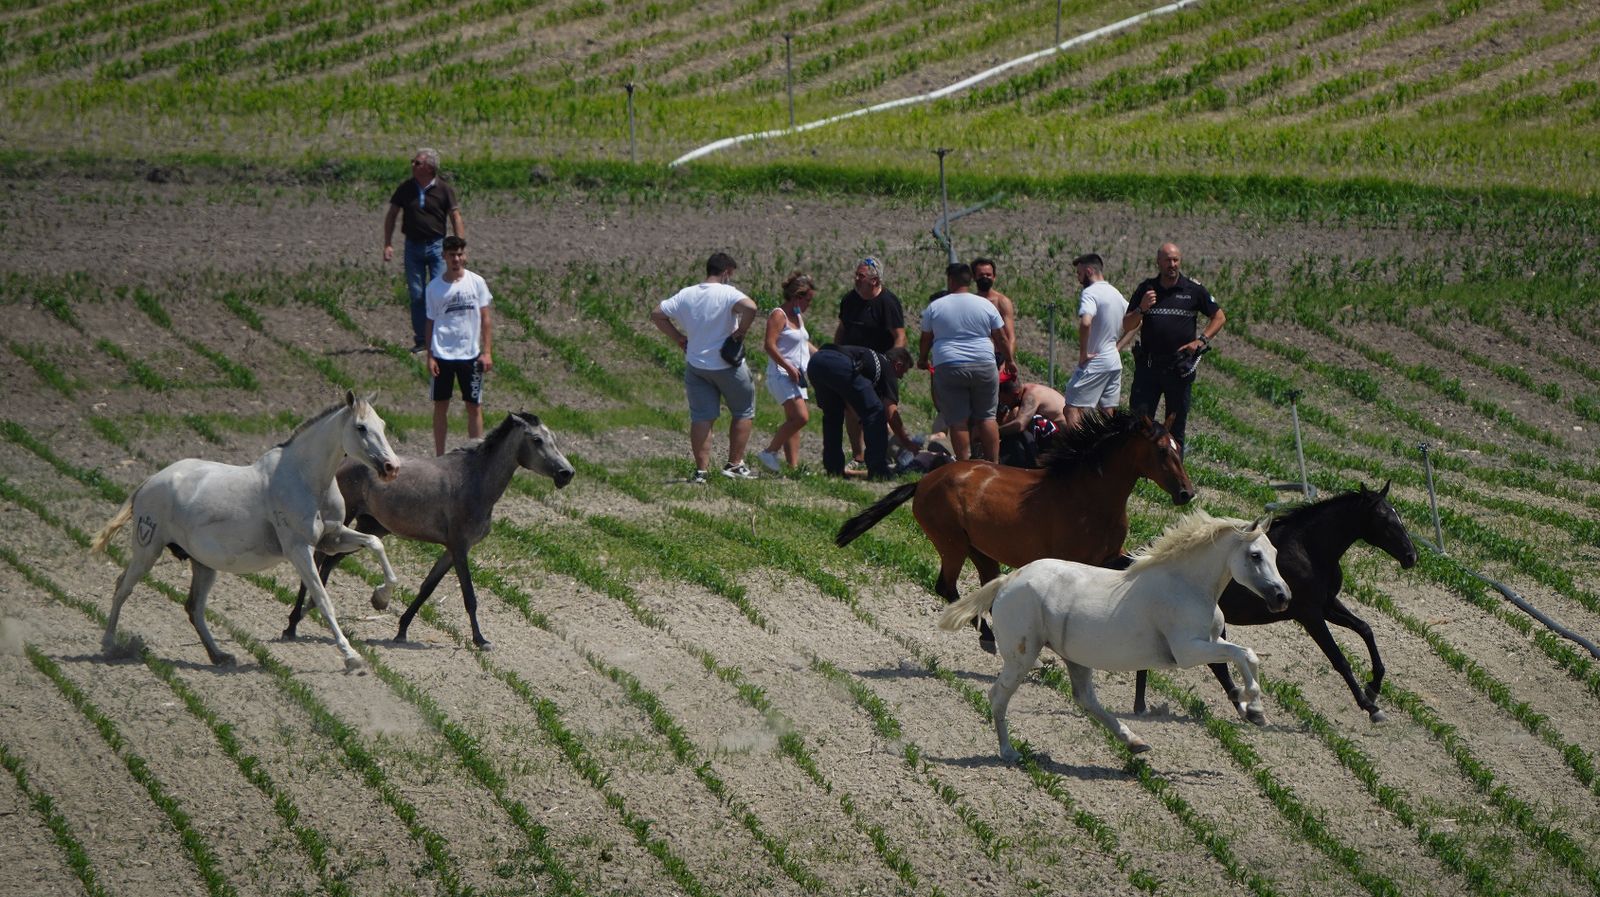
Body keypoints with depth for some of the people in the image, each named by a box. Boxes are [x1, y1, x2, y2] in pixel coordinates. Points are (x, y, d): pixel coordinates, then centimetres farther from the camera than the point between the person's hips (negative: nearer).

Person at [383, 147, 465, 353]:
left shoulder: (443, 190, -4)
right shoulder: (405, 188, 2)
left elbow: (456, 219, -3)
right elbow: (391, 216, 8)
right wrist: (388, 244, 0)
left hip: (437, 246, -2)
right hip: (413, 246, 2)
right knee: (417, 294, 4)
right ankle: (421, 339, 12)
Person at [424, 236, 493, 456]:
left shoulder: (476, 283, 0)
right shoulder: (435, 287, 1)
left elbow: (485, 319, 2)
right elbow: (430, 323, 5)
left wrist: (487, 352, -3)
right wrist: (430, 356, -1)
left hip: (470, 355, 0)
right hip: (442, 355, 0)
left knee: (474, 405, 3)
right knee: (440, 405, 5)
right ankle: (439, 456, 13)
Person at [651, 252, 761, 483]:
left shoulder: (686, 295, 2)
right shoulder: (728, 294, -15)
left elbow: (657, 315, 5)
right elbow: (750, 307, -33)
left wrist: (678, 338, 7)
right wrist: (741, 331, -17)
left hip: (696, 366, 4)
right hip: (728, 366, -4)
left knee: (701, 418, 6)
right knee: (744, 412, 13)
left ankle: (701, 470, 0)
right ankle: (735, 465, 10)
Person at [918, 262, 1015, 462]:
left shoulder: (934, 308, 2)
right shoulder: (986, 305, 4)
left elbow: (926, 339, 12)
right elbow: (1001, 338, 10)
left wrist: (922, 359, 31)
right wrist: (1009, 361, 24)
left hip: (948, 368, -1)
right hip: (984, 366, 1)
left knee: (958, 420, 0)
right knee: (987, 416, 8)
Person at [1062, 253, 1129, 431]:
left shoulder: (1090, 293, -14)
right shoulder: (1116, 294, 14)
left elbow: (1085, 323, -32)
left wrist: (1083, 353, -21)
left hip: (1094, 363, -9)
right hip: (1115, 363, 9)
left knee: (1073, 409, -8)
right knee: (1108, 414, 11)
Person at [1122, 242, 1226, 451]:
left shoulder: (1194, 290, 2)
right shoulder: (1145, 289, 5)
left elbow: (1219, 318, 11)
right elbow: (1127, 326, 7)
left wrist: (1201, 341, -3)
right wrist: (1141, 309, -13)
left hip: (1180, 368, -1)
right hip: (1148, 366, 1)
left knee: (1176, 426, 6)